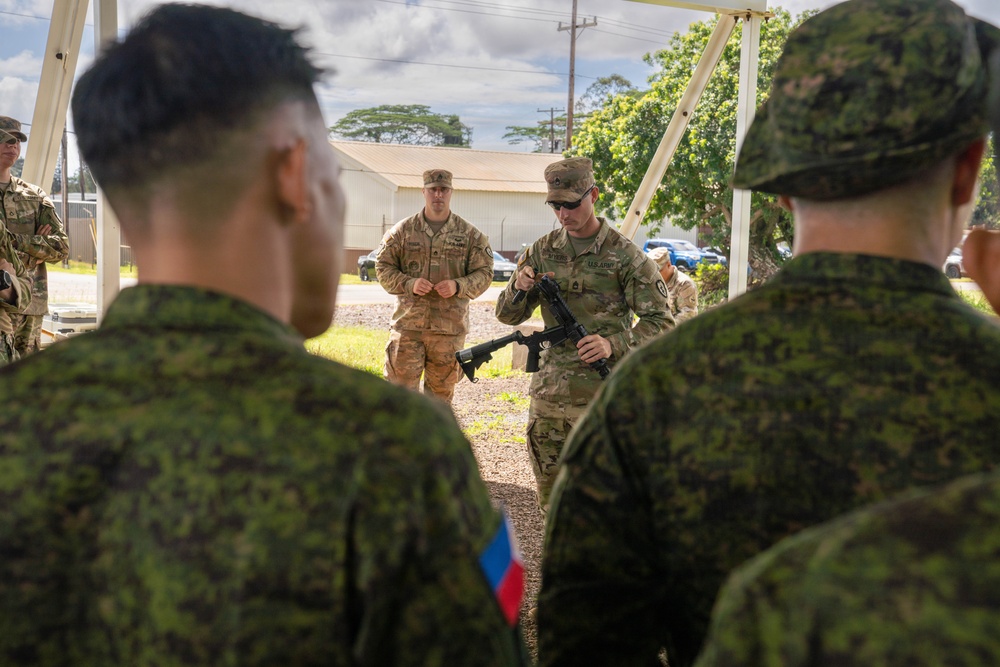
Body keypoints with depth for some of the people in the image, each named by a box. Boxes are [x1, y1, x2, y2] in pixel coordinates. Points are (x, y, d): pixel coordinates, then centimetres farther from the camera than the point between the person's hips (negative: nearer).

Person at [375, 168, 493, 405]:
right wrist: (408, 284, -12)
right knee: (400, 387, -2)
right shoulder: (402, 230, 5)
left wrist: (458, 286, -15)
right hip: (407, 324, -1)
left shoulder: (470, 234, 5)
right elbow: (383, 267, 5)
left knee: (441, 391, 9)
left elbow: (484, 273, 4)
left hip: (450, 328, 1)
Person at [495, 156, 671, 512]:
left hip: (602, 399, -4)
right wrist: (519, 287, -10)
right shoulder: (542, 250, 8)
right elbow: (508, 315, 13)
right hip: (548, 395, 5)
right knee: (551, 502, 13)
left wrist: (613, 345, -22)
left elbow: (660, 321, -5)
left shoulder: (624, 255, -5)